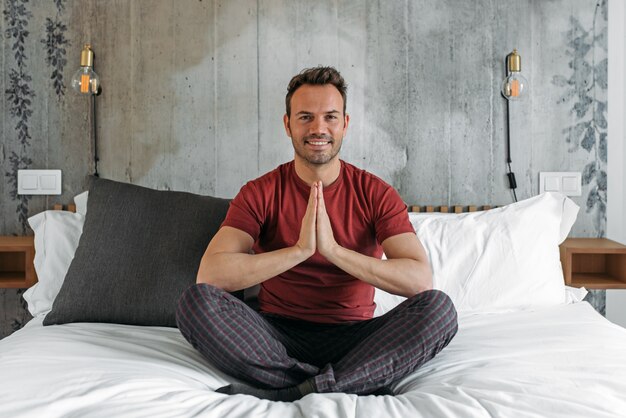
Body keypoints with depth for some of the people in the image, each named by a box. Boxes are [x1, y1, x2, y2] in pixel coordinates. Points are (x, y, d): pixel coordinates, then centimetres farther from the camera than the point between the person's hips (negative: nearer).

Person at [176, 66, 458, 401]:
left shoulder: (375, 194, 0)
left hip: (351, 338, 0)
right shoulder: (260, 193, -1)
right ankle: (363, 387, -26)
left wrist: (334, 250, -23)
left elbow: (420, 279, -14)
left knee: (438, 308, -25)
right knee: (195, 301, -26)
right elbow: (209, 274, -17)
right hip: (277, 338, 1)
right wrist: (299, 250, -24)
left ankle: (288, 393, -27)